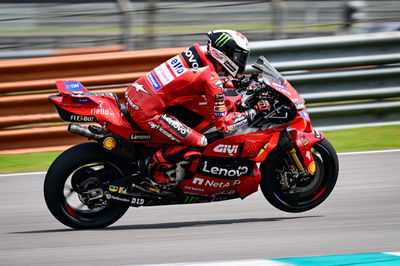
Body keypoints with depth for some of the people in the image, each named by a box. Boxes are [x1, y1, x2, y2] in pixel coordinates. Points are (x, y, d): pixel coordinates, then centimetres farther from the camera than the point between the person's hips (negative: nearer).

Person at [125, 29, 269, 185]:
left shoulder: (195, 51, 9)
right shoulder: (211, 80, -13)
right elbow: (222, 123, -8)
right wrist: (254, 112, -1)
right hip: (147, 113, -9)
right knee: (199, 144, -6)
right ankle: (152, 165, 2)